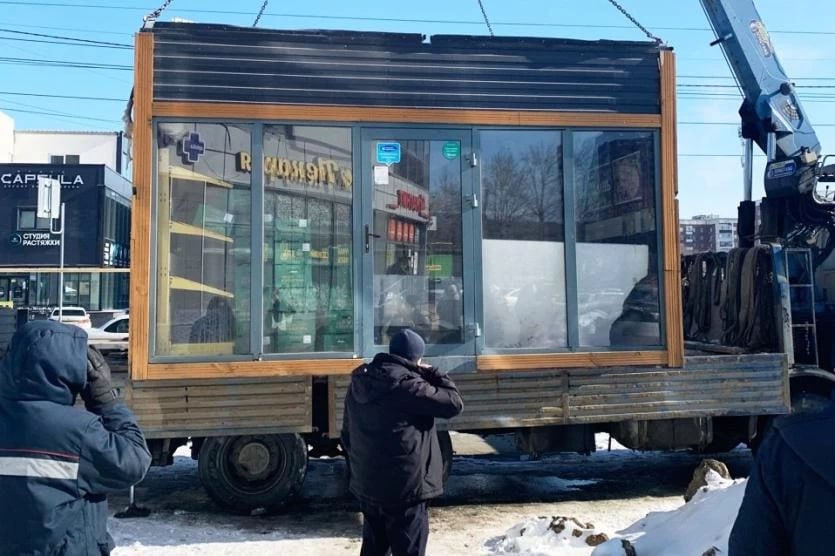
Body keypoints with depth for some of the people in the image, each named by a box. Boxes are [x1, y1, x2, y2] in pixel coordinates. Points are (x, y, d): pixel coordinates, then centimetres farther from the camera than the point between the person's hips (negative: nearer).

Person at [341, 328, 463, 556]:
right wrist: (433, 374, 1)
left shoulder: (359, 383, 7)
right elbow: (454, 404, -11)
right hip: (403, 489, -8)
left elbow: (348, 435, 16)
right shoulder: (408, 385, -19)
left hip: (366, 486, 8)